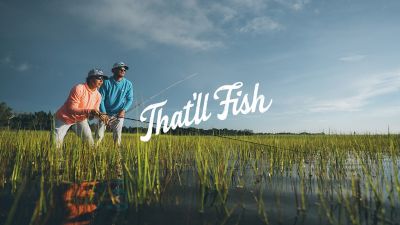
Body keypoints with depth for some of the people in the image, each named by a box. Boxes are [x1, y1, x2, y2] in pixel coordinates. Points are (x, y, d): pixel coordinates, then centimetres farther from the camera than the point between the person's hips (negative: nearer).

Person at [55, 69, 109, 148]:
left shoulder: (98, 95, -9)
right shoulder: (78, 88, -26)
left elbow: (95, 111, -5)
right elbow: (72, 109, -31)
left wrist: (100, 115, -28)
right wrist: (89, 111, -43)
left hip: (81, 119, 5)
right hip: (65, 118, -5)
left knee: (90, 141, -2)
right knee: (56, 142, -5)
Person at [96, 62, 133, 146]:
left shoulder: (128, 84, -2)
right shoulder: (107, 82, -8)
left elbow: (130, 99, 2)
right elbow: (101, 99, -6)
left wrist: (123, 110, -15)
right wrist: (104, 114, -13)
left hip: (118, 114, 1)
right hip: (105, 114, 0)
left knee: (117, 135, -3)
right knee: (99, 136, -1)